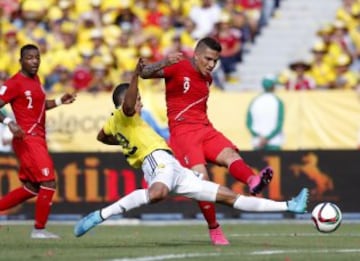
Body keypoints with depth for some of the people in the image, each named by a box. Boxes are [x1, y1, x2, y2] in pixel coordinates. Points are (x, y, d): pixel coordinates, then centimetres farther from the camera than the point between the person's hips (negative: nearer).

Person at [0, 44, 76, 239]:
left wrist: (59, 102, 16)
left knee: (31, 188, 14)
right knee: (49, 183, -12)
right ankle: (39, 229, -3)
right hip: (27, 140, -9)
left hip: (38, 140, 9)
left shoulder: (35, 80, 15)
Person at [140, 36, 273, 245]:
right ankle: (214, 229, -13)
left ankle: (253, 182, -56)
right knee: (201, 176, -22)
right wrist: (164, 63, -27)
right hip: (182, 132, -6)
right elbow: (144, 73, -11)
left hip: (205, 129, 6)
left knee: (230, 155, -25)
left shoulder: (207, 78, 19)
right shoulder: (178, 68, -1)